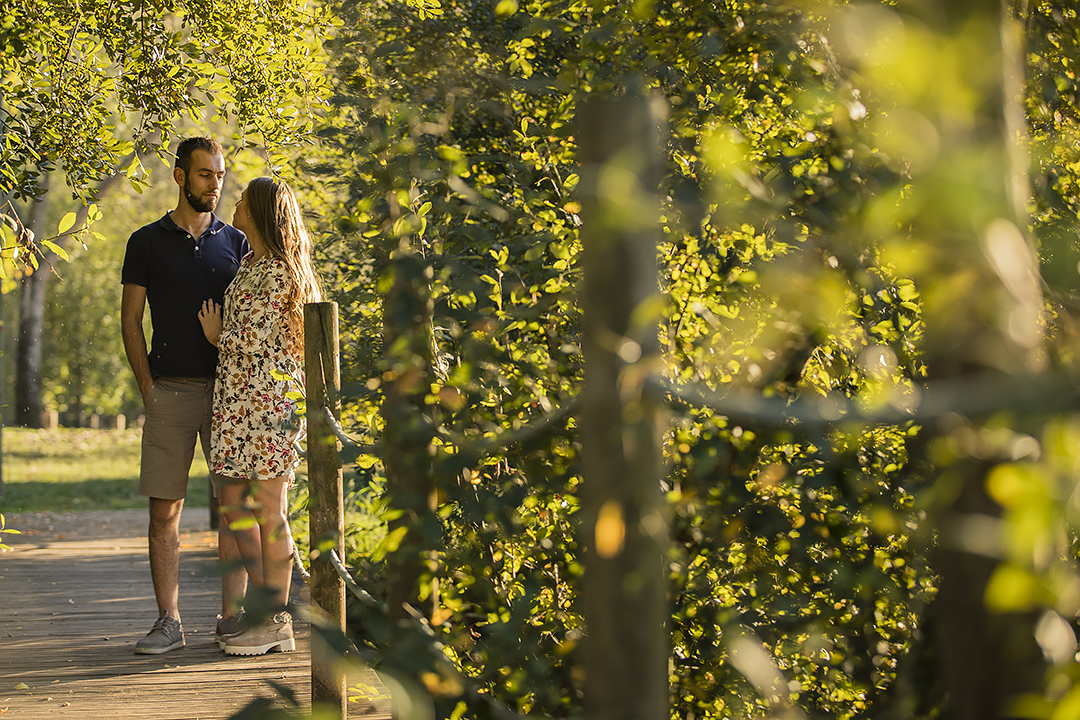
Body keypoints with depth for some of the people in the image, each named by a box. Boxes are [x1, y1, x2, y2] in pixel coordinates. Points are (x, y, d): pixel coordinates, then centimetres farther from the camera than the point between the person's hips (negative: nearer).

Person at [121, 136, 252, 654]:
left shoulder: (236, 242, 11)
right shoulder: (148, 242, 7)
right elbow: (131, 320, 7)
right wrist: (147, 386, -2)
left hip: (227, 392, 1)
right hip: (170, 392, -1)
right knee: (164, 510, -2)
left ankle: (232, 616, 6)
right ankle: (168, 621, 3)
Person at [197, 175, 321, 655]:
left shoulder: (274, 272, -13)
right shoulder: (251, 263, 16)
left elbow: (254, 341, -16)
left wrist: (217, 335, 0)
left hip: (266, 395, -10)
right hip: (239, 397, 10)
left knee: (269, 512, -4)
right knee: (234, 502, 11)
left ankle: (277, 624, 1)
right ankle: (266, 609, 18)